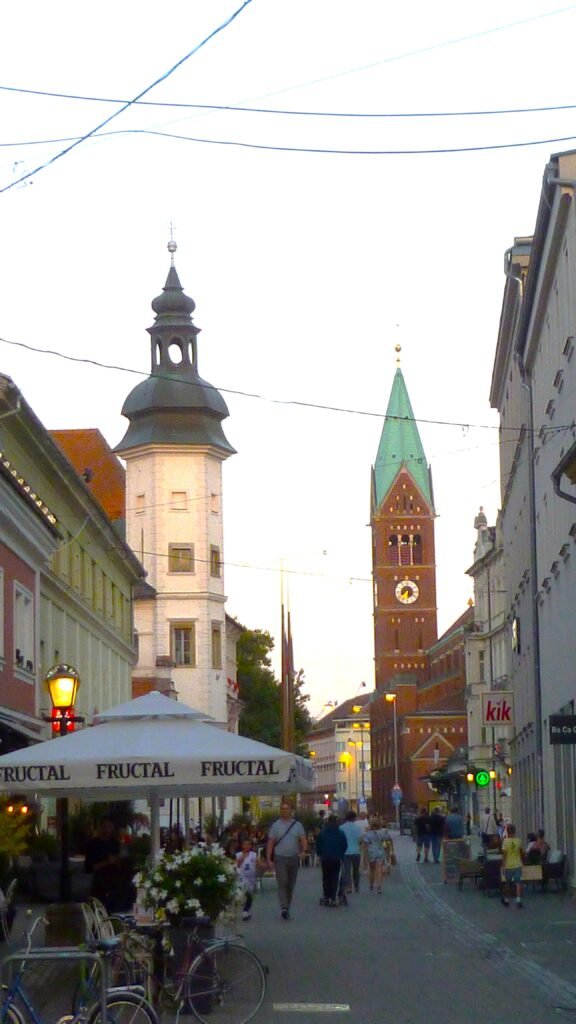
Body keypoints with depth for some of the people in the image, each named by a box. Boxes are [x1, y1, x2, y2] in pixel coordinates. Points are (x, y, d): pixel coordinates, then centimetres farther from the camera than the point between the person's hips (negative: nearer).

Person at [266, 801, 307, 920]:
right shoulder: (275, 826, 2)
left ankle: (287, 908, 19)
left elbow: (303, 840, -1)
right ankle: (284, 908, -24)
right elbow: (270, 843, 1)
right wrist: (268, 859, -7)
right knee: (282, 883, -15)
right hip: (280, 858, -3)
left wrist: (304, 850, -22)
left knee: (291, 885, 8)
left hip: (294, 858, 3)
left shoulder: (297, 825, 6)